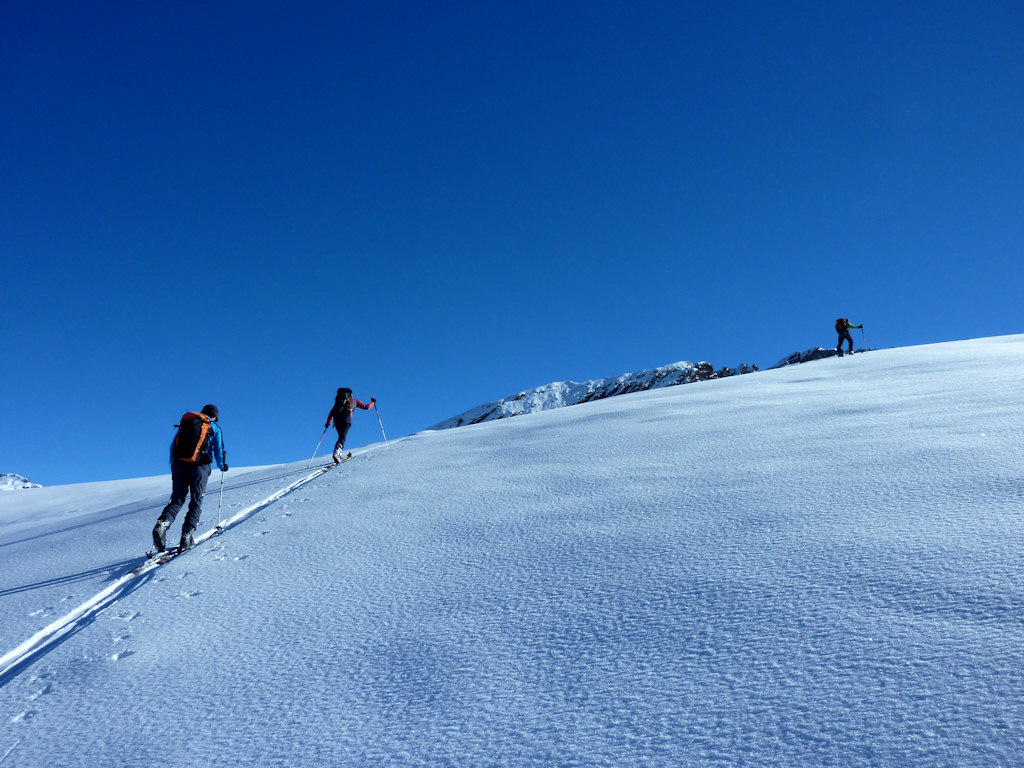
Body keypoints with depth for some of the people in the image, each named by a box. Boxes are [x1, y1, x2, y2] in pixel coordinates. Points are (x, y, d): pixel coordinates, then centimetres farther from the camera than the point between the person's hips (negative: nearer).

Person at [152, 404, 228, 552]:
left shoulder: (185, 422, 19)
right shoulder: (214, 427, 9)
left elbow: (173, 446, 19)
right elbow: (218, 451, 8)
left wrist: (174, 465, 28)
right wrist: (222, 466, 26)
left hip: (178, 465, 3)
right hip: (199, 468, -3)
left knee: (176, 500, 10)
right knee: (196, 502, 5)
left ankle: (162, 524, -15)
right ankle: (187, 535, -5)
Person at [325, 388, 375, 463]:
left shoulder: (338, 401, 30)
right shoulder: (354, 400, 22)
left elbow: (331, 414, 27)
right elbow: (366, 407, 20)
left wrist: (327, 423, 35)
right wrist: (372, 402, 37)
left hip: (336, 420, 4)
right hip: (346, 420, -4)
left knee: (341, 436, 22)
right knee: (342, 438, -14)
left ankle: (340, 452, 10)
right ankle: (336, 453, -35)